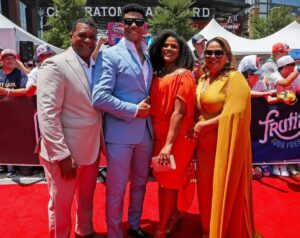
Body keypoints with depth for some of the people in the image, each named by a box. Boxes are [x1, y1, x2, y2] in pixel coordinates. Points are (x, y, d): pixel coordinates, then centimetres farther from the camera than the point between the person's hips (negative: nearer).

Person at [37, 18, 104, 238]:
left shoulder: (97, 66, 5)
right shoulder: (54, 65, -15)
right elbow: (47, 115, -20)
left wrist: (100, 141, 6)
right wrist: (62, 154, -22)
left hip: (92, 147, 7)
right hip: (64, 152, -6)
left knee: (87, 198, 24)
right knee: (61, 204, 12)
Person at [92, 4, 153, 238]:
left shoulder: (148, 57, 11)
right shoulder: (109, 54, -10)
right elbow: (99, 97, -19)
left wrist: (147, 108, 1)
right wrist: (134, 110, -16)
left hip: (145, 131, 7)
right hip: (121, 131, -6)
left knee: (140, 184, 20)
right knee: (116, 190, 6)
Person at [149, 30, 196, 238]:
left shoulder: (183, 76, -12)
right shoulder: (158, 76, 9)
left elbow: (179, 112, -20)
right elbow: (156, 107, 10)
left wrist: (169, 144, -24)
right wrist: (161, 140, 5)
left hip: (175, 138, -7)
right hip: (159, 135, 7)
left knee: (167, 181, 3)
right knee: (166, 179, 17)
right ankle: (173, 215, 37)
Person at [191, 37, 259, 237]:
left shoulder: (234, 78, -12)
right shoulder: (203, 80, 12)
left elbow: (233, 114, -21)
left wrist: (202, 125, -14)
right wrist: (196, 127, 1)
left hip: (225, 144, -7)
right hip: (205, 143, 7)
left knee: (224, 190, 5)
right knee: (206, 187, 16)